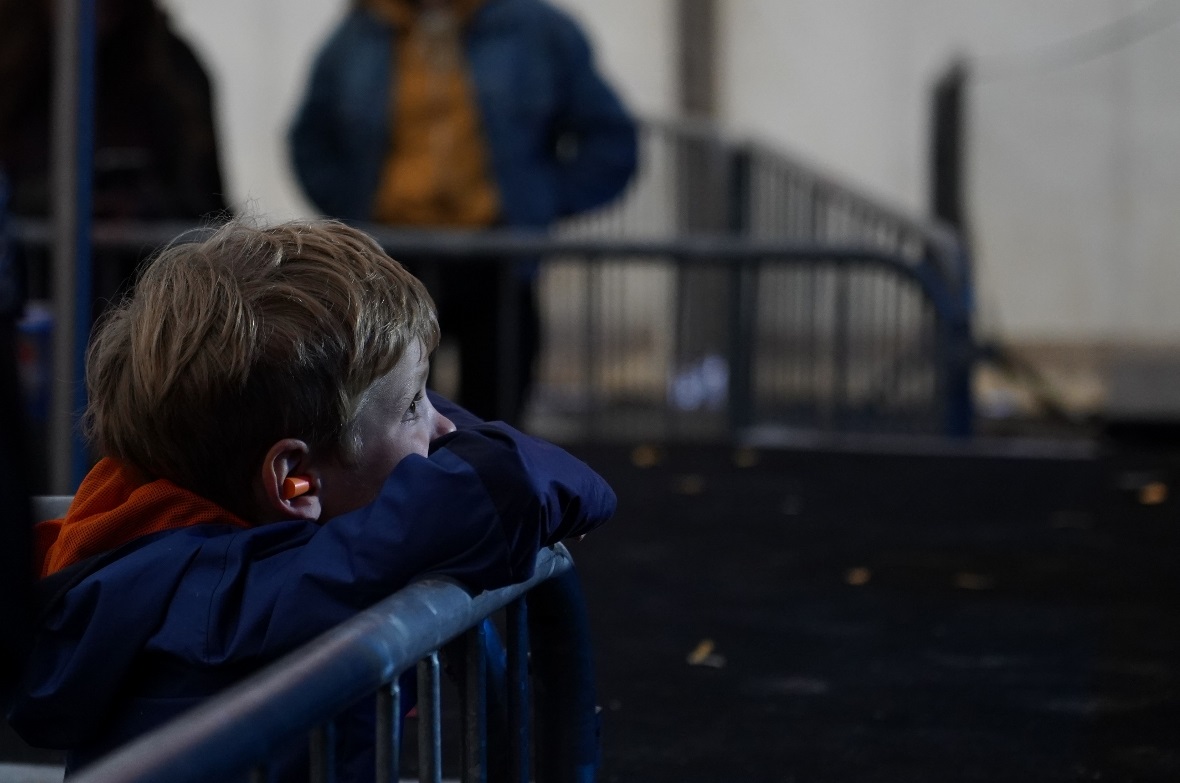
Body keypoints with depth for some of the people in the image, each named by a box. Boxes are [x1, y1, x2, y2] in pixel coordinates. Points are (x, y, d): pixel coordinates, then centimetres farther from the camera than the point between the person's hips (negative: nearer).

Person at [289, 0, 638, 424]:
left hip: (495, 266, -2)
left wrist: (540, 204, -3)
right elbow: (313, 144, 20)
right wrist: (351, 213, 6)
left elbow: (610, 141, 4)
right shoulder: (358, 38, 6)